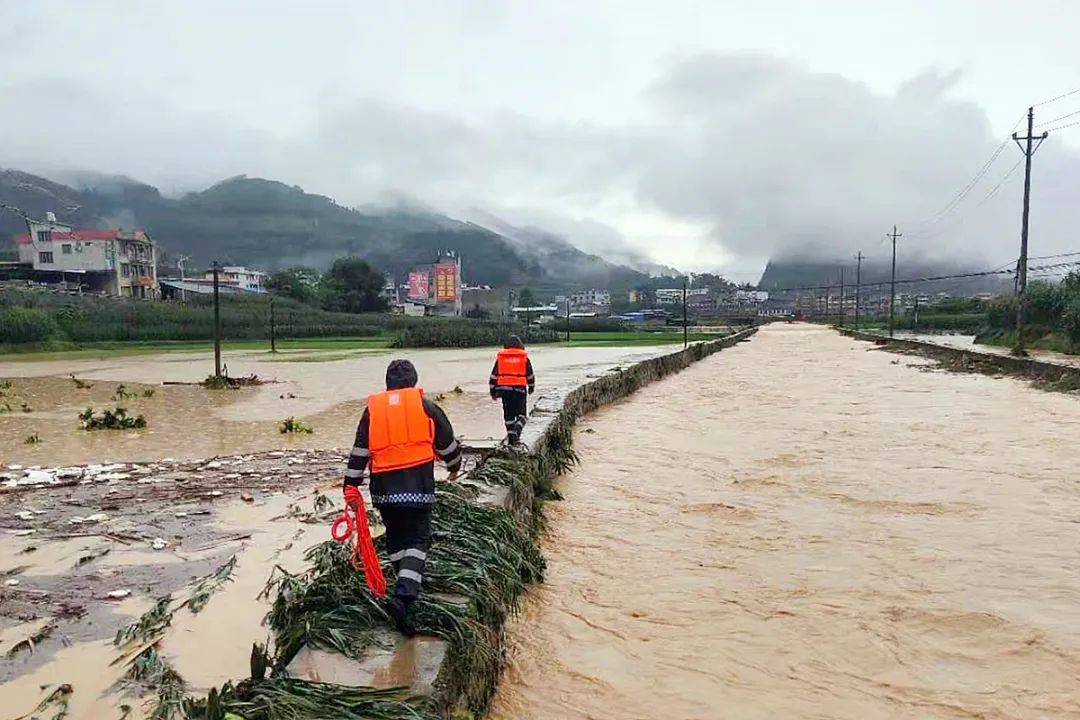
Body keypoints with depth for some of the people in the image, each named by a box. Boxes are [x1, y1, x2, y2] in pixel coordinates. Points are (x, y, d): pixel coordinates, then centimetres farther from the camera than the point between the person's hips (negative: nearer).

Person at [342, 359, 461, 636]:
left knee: (396, 538, 21)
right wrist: (455, 465, 31)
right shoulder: (424, 405, 4)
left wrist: (351, 487, 10)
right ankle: (404, 596, -15)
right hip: (417, 484, -3)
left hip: (383, 486, 3)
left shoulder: (372, 409, 9)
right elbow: (446, 441, 13)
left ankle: (409, 586, 33)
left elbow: (359, 450, 7)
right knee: (418, 539, 1)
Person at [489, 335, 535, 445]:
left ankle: (511, 436, 12)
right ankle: (516, 433, -17)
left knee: (508, 414, 12)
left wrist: (493, 391, 16)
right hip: (520, 389, -2)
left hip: (504, 389, 2)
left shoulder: (500, 357, 8)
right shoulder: (524, 358, 5)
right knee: (521, 414, 7)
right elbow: (530, 375, 11)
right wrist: (531, 387, 28)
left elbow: (494, 375, 8)